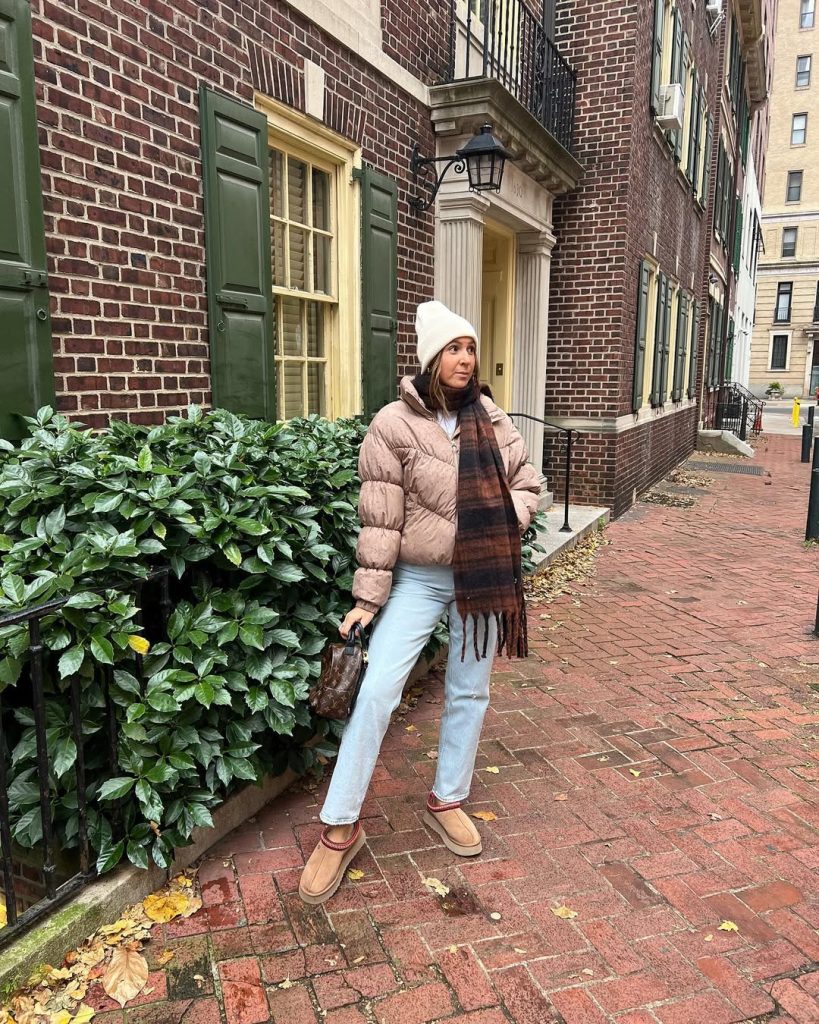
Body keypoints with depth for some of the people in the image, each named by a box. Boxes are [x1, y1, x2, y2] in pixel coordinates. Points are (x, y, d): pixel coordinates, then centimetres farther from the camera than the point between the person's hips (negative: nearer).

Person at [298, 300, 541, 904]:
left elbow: (527, 485, 10)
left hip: (485, 577, 4)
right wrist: (368, 598, -12)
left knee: (469, 692, 13)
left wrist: (505, 523, -10)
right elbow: (380, 519, -12)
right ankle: (341, 827, 6)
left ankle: (447, 801, 34)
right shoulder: (394, 425, -11)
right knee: (377, 690, -9)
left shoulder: (492, 421, 1)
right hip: (419, 578, -3)